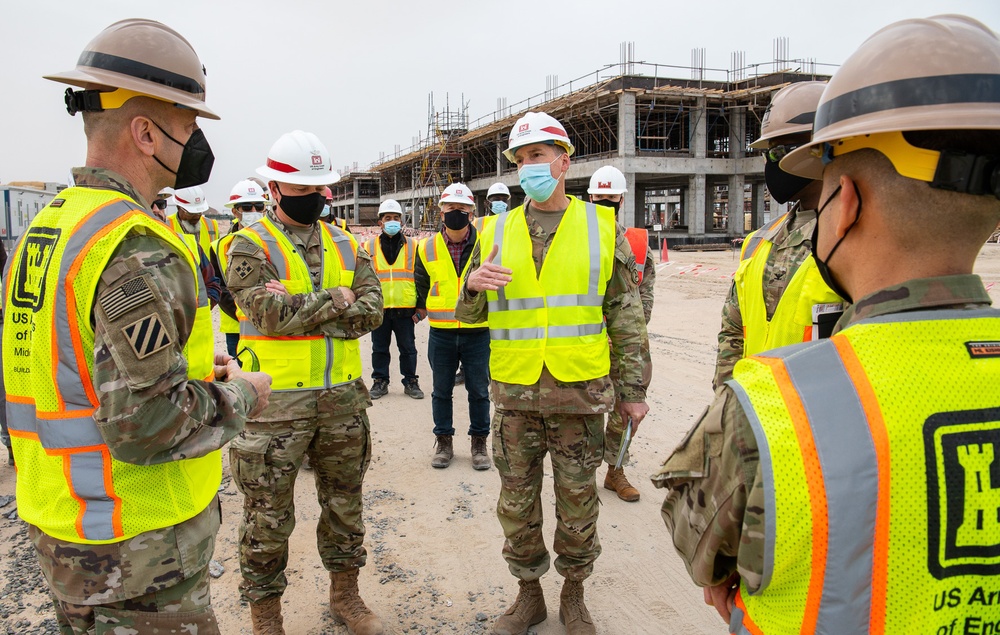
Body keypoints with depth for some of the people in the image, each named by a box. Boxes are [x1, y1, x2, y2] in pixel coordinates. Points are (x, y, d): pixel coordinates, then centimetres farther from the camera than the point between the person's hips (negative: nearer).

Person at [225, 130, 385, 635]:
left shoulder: (346, 246, 8)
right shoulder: (250, 246, -6)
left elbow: (371, 310, -5)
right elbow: (271, 313, -21)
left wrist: (301, 309, -16)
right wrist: (334, 299, -11)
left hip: (343, 397, 5)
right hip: (275, 402, -4)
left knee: (344, 501, 18)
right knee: (269, 515, 8)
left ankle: (345, 593, 38)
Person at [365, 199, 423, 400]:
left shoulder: (413, 246, 5)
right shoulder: (369, 246, 5)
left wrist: (420, 307, 2)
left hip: (405, 308, 0)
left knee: (408, 348, 8)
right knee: (379, 348, 10)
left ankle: (410, 381, 20)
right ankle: (380, 381, 22)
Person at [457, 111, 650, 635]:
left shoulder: (602, 227, 2)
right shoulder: (497, 232, 6)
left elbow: (626, 316, 3)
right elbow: (469, 314, 9)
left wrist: (633, 388, 0)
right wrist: (474, 285, -15)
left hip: (579, 392, -1)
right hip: (514, 393, 2)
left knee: (577, 503, 10)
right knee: (517, 502, 12)